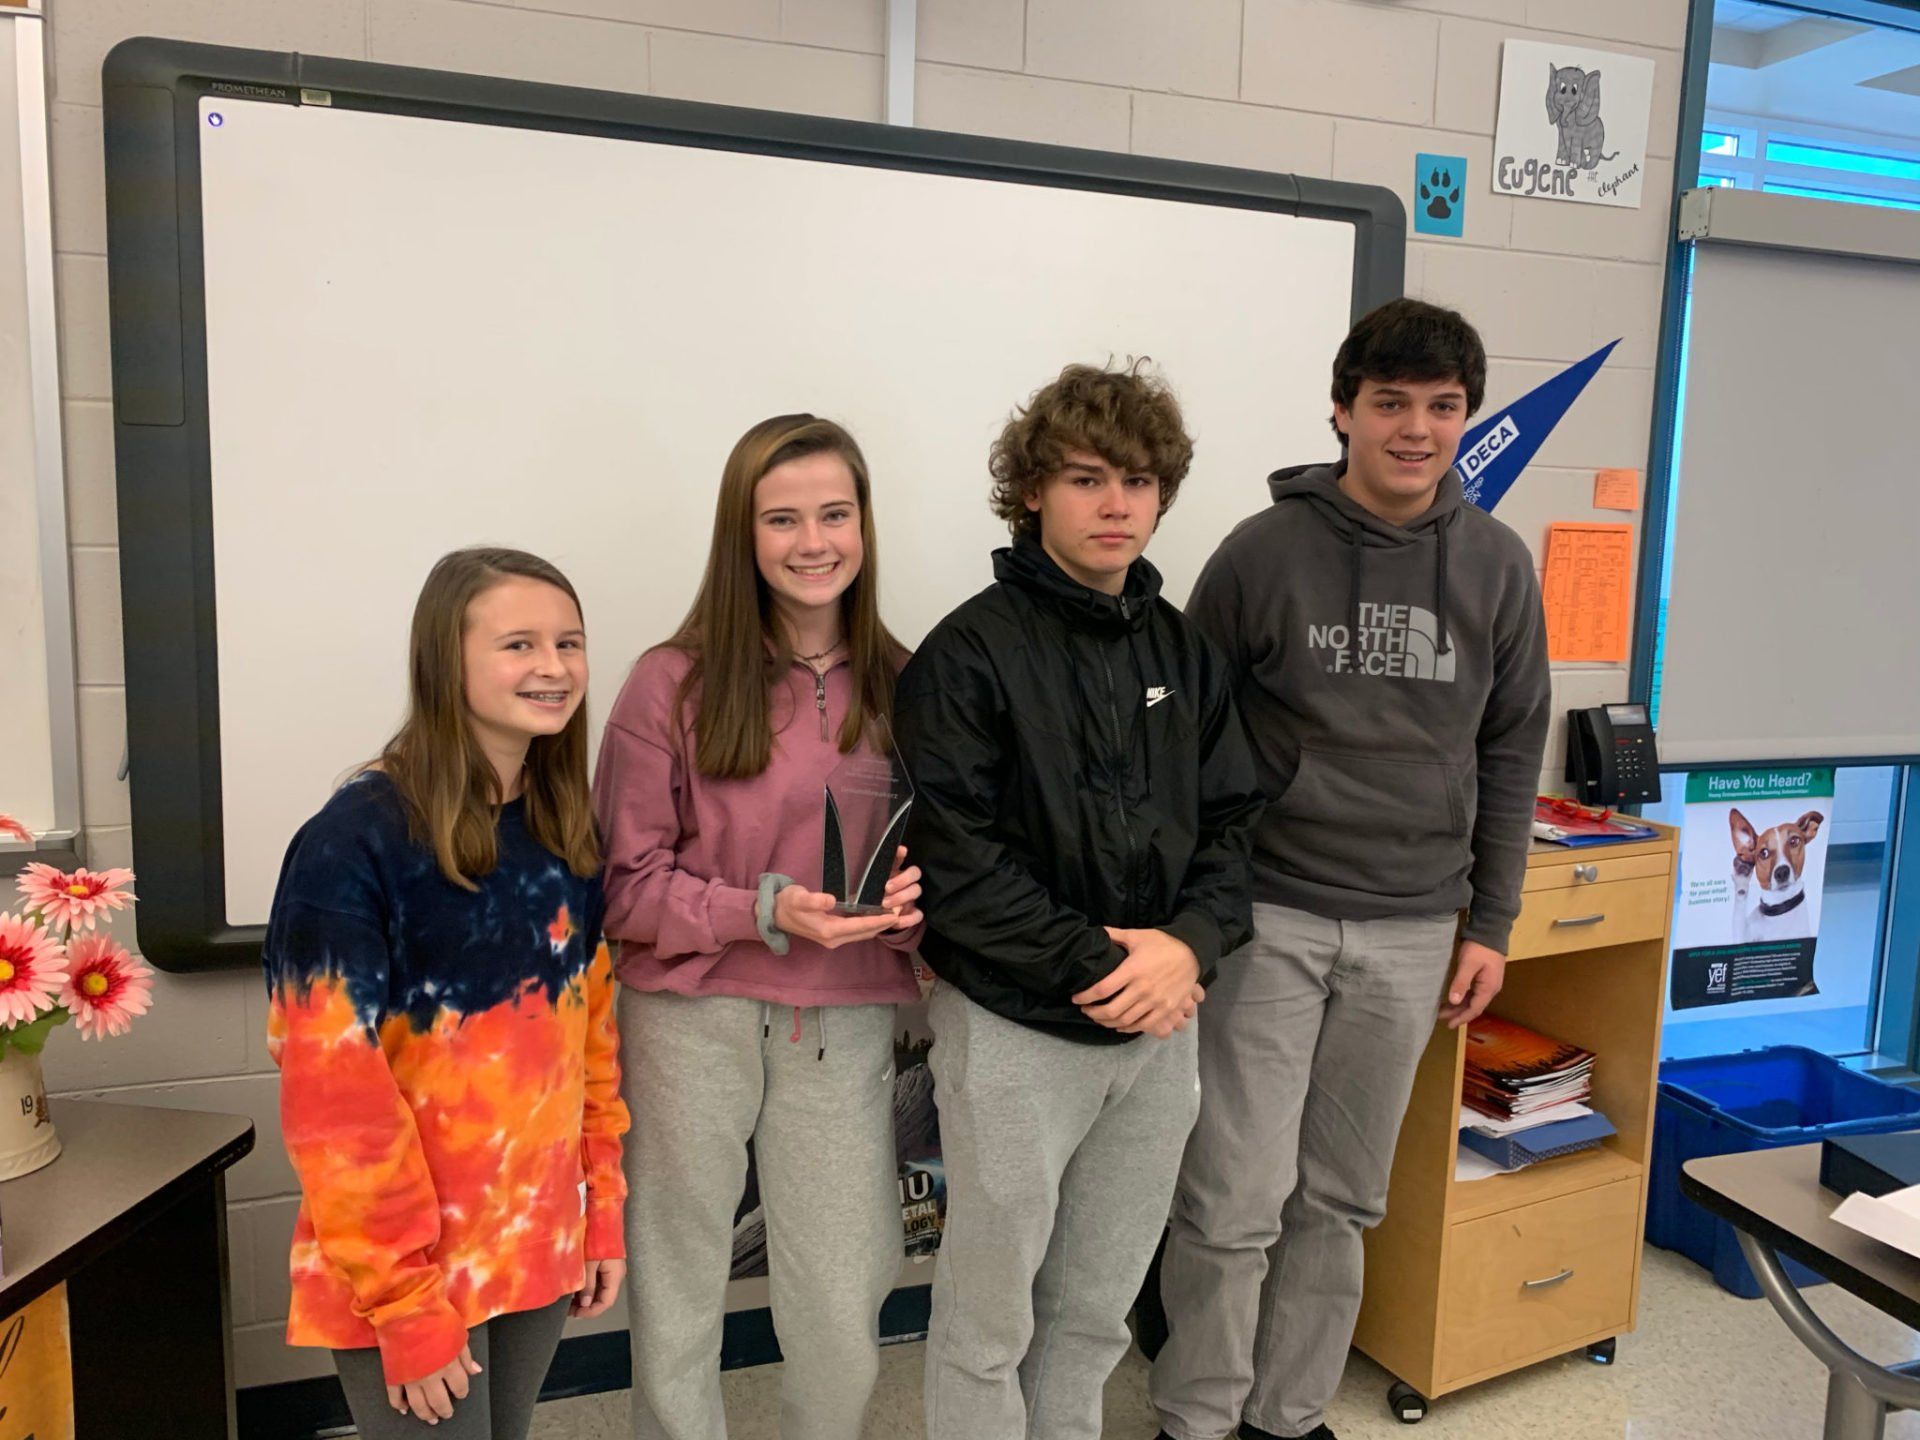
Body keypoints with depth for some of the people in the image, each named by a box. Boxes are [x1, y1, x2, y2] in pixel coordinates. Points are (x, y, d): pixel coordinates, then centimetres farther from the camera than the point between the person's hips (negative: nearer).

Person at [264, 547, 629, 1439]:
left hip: (538, 1247, 6)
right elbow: (334, 1093, -18)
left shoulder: (569, 833, 2)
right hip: (402, 1272, -6)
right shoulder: (358, 841, -19)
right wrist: (407, 1303, -16)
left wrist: (602, 1212, 7)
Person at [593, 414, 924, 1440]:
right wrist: (764, 912, -18)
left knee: (842, 1333, 10)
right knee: (677, 1313, 15)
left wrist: (907, 902, -11)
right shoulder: (675, 683, -7)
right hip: (692, 1020, -2)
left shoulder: (898, 686, 3)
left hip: (845, 1026, 2)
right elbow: (626, 884, -5)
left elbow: (937, 858, 11)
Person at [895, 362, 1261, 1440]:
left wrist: (1189, 943, -11)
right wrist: (1092, 965, -19)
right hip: (1015, 1027, -5)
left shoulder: (1188, 652, 7)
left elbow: (1232, 822, 7)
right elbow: (954, 852, -16)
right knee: (992, 1316, 11)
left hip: (1159, 1025, 5)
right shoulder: (972, 652, -10)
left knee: (1099, 1310, 20)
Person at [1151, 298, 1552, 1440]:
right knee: (1237, 1198, 1)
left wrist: (1490, 923, 7)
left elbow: (1511, 754, 9)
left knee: (1342, 1199, 14)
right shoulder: (1264, 552, -6)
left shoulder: (1498, 565, 4)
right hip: (1268, 917, -3)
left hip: (1415, 930, 3)